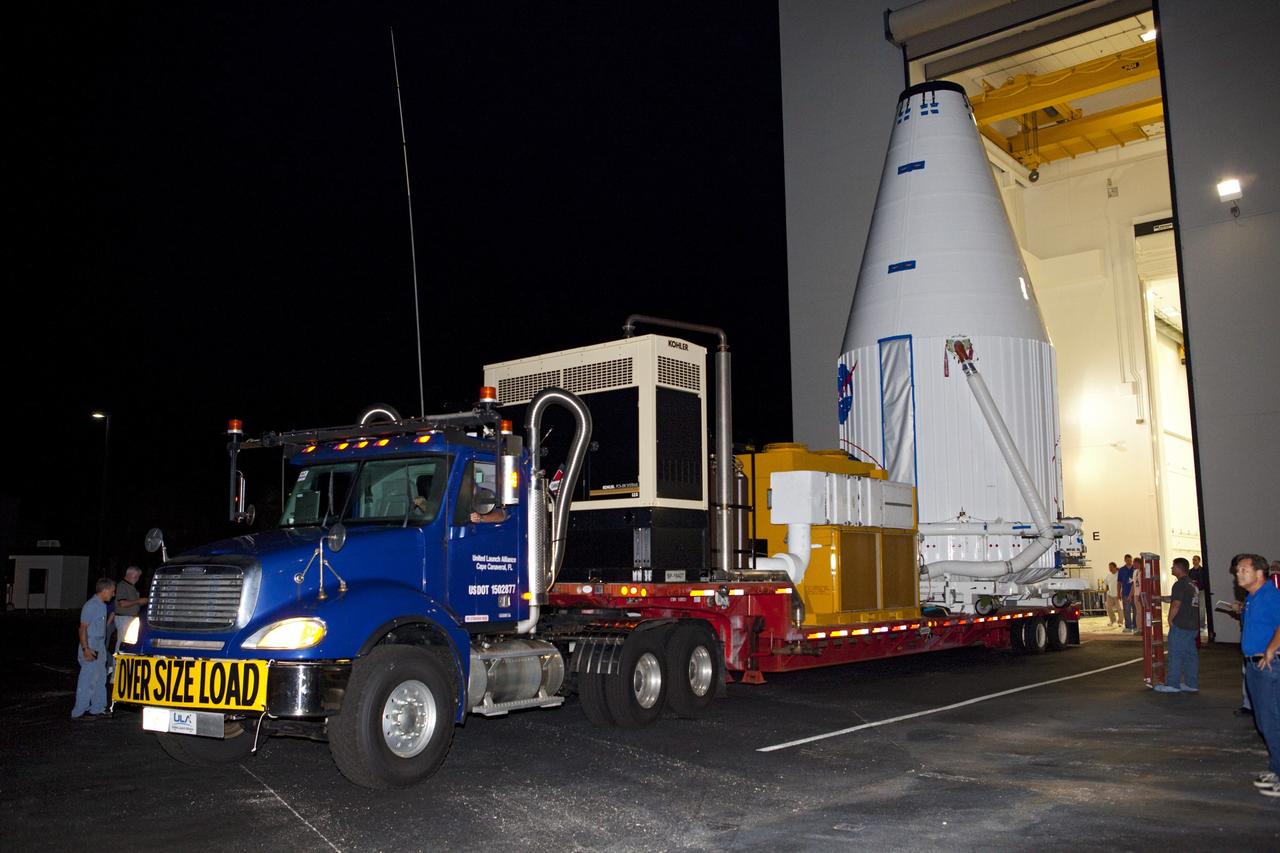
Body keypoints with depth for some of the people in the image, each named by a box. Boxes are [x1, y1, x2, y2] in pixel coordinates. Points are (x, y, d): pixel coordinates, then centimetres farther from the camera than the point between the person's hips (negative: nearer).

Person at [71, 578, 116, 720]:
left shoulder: (102, 606, 13)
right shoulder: (90, 606, -16)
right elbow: (83, 628, -18)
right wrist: (85, 649, -23)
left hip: (100, 647, 10)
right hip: (91, 648, -10)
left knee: (100, 679, 15)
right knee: (88, 680, -6)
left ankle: (98, 708, 24)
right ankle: (79, 712, 0)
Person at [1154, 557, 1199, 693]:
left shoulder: (1180, 585, -15)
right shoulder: (1193, 585, 15)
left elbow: (1176, 605, -19)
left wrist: (1170, 620, -8)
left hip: (1180, 626, -9)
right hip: (1193, 625, 9)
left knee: (1175, 655, -3)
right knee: (1190, 655, 11)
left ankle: (1172, 684, 0)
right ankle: (1192, 684, 14)